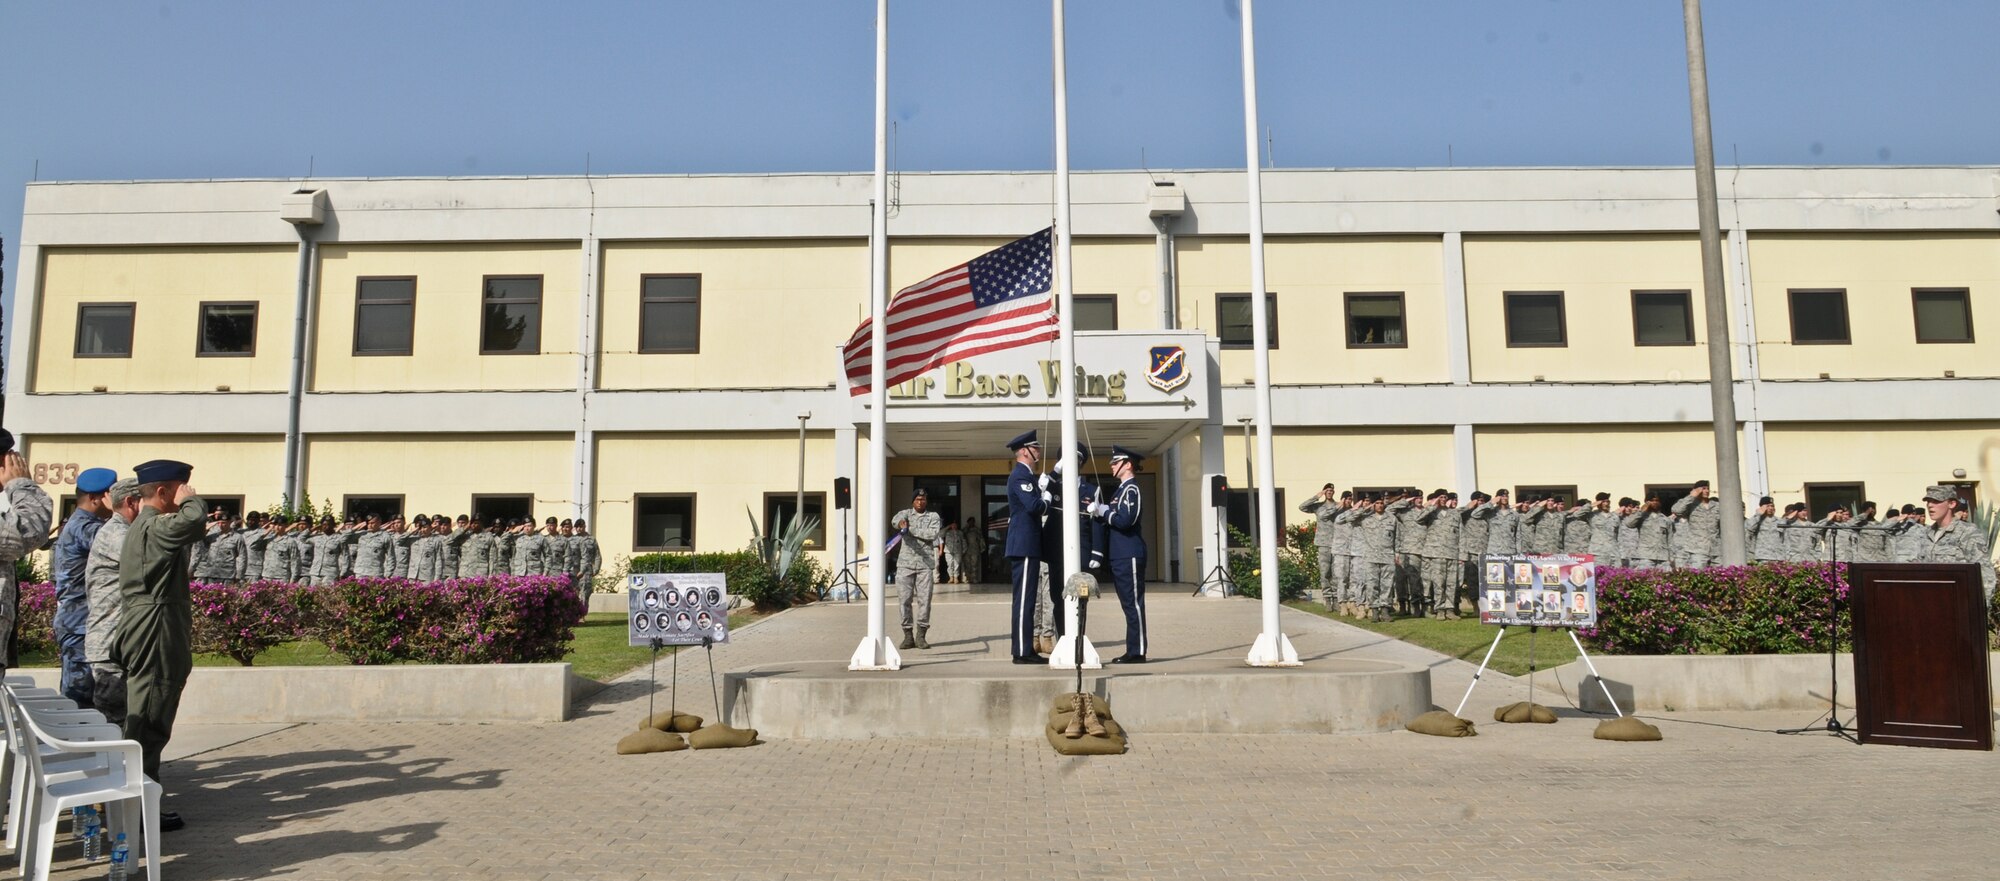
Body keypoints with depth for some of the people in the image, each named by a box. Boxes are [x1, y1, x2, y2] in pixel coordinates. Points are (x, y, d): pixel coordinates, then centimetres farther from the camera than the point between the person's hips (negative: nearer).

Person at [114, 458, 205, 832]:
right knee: (148, 726, -5)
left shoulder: (143, 526, 18)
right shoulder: (156, 528, -17)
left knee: (142, 724, 16)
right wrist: (188, 499, -18)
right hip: (156, 635, -11)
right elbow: (193, 518, -38)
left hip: (142, 633, 11)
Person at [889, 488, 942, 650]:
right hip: (905, 563, 0)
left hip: (925, 564, 0)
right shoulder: (905, 513, 11)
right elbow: (895, 521, -12)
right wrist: (901, 523, -36)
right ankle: (908, 635, 4)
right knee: (904, 599, -2)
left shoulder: (933, 516, 10)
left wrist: (910, 529, -11)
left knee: (924, 600, -3)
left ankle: (921, 635, 5)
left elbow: (933, 534, -8)